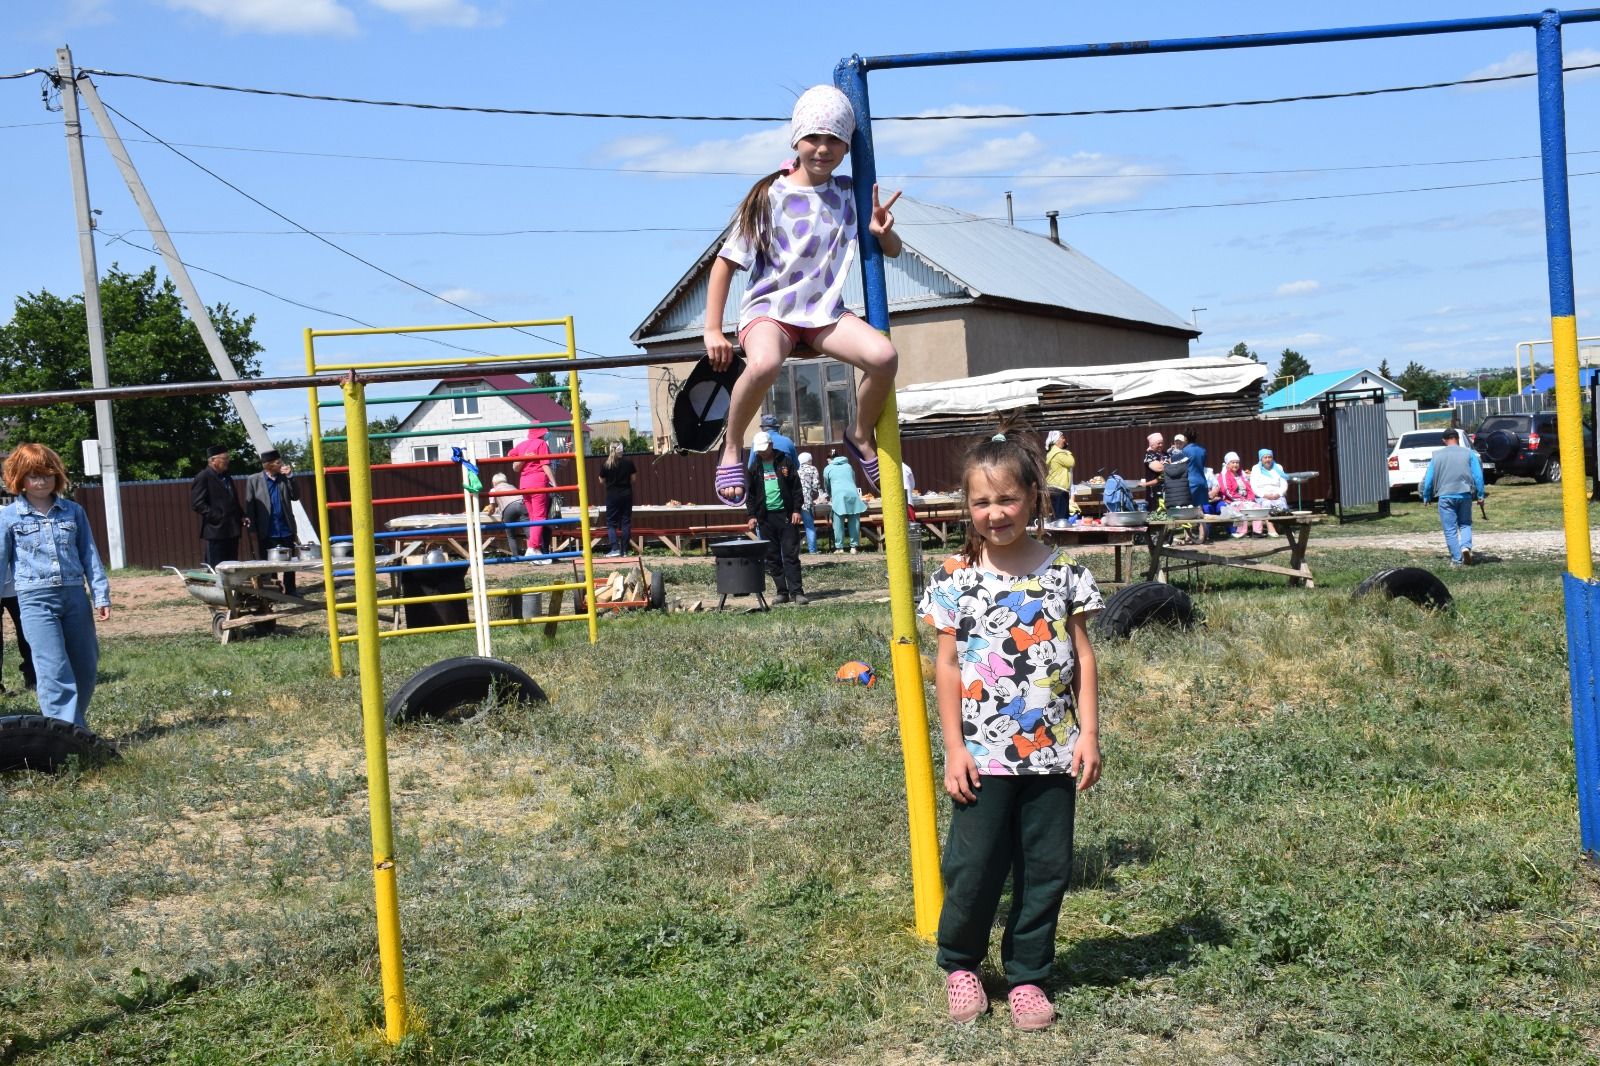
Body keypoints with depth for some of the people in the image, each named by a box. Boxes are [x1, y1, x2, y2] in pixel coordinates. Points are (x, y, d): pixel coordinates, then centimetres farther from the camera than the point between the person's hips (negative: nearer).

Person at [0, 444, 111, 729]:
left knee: (86, 667, 8)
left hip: (75, 595, 3)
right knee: (55, 671, -11)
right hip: (36, 600, -3)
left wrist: (101, 596, 5)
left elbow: (89, 555, 11)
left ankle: (77, 724, 27)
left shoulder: (74, 512, 9)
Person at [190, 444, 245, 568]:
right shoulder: (202, 478, -7)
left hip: (232, 530, 8)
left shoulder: (226, 477, 20)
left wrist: (241, 516, 13)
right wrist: (216, 517, -19)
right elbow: (197, 504, -14)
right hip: (216, 531, -8)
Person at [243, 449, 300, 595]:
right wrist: (252, 528, -10)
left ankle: (290, 592, 14)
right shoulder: (253, 480, -1)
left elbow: (295, 496, 2)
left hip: (286, 530, 3)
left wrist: (290, 477, -7)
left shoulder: (284, 478, 8)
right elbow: (249, 506, -3)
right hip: (267, 532, -3)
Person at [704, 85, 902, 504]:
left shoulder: (849, 194, 6)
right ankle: (731, 449, -13)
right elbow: (726, 262, -1)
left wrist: (882, 231, -10)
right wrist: (713, 331, -7)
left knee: (884, 355, -26)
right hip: (769, 308, -3)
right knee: (764, 363, -39)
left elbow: (893, 250, 15)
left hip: (824, 311, 4)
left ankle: (860, 435, 3)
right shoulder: (770, 196, -4)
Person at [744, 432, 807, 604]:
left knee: (791, 555, -5)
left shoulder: (784, 462, 1)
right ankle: (782, 591, 10)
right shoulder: (754, 466, 8)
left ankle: (796, 591, -6)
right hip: (765, 517, 3)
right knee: (772, 557, 4)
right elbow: (750, 493, 10)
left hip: (786, 514, -3)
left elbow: (796, 487, 1)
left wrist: (796, 510, -6)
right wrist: (752, 515, 1)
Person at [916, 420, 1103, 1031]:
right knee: (974, 868, 2)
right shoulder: (956, 578, -2)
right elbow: (947, 666, -1)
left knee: (1047, 870, 8)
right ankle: (960, 964, 26)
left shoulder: (1063, 573, 0)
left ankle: (1027, 975, 24)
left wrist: (1088, 735, -3)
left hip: (1052, 752, 1)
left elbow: (1082, 658, 4)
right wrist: (954, 748, -6)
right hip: (983, 754, -1)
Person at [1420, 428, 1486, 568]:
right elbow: (1478, 475, 1)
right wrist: (1480, 495, 7)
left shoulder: (1437, 455, 5)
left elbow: (1428, 478, 5)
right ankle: (1466, 546, -11)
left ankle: (1457, 559, 2)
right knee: (1465, 524, 15)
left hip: (1445, 495, -1)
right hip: (1465, 494, 1)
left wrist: (1426, 497, 15)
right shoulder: (1469, 453, 5)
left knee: (1450, 529, 4)